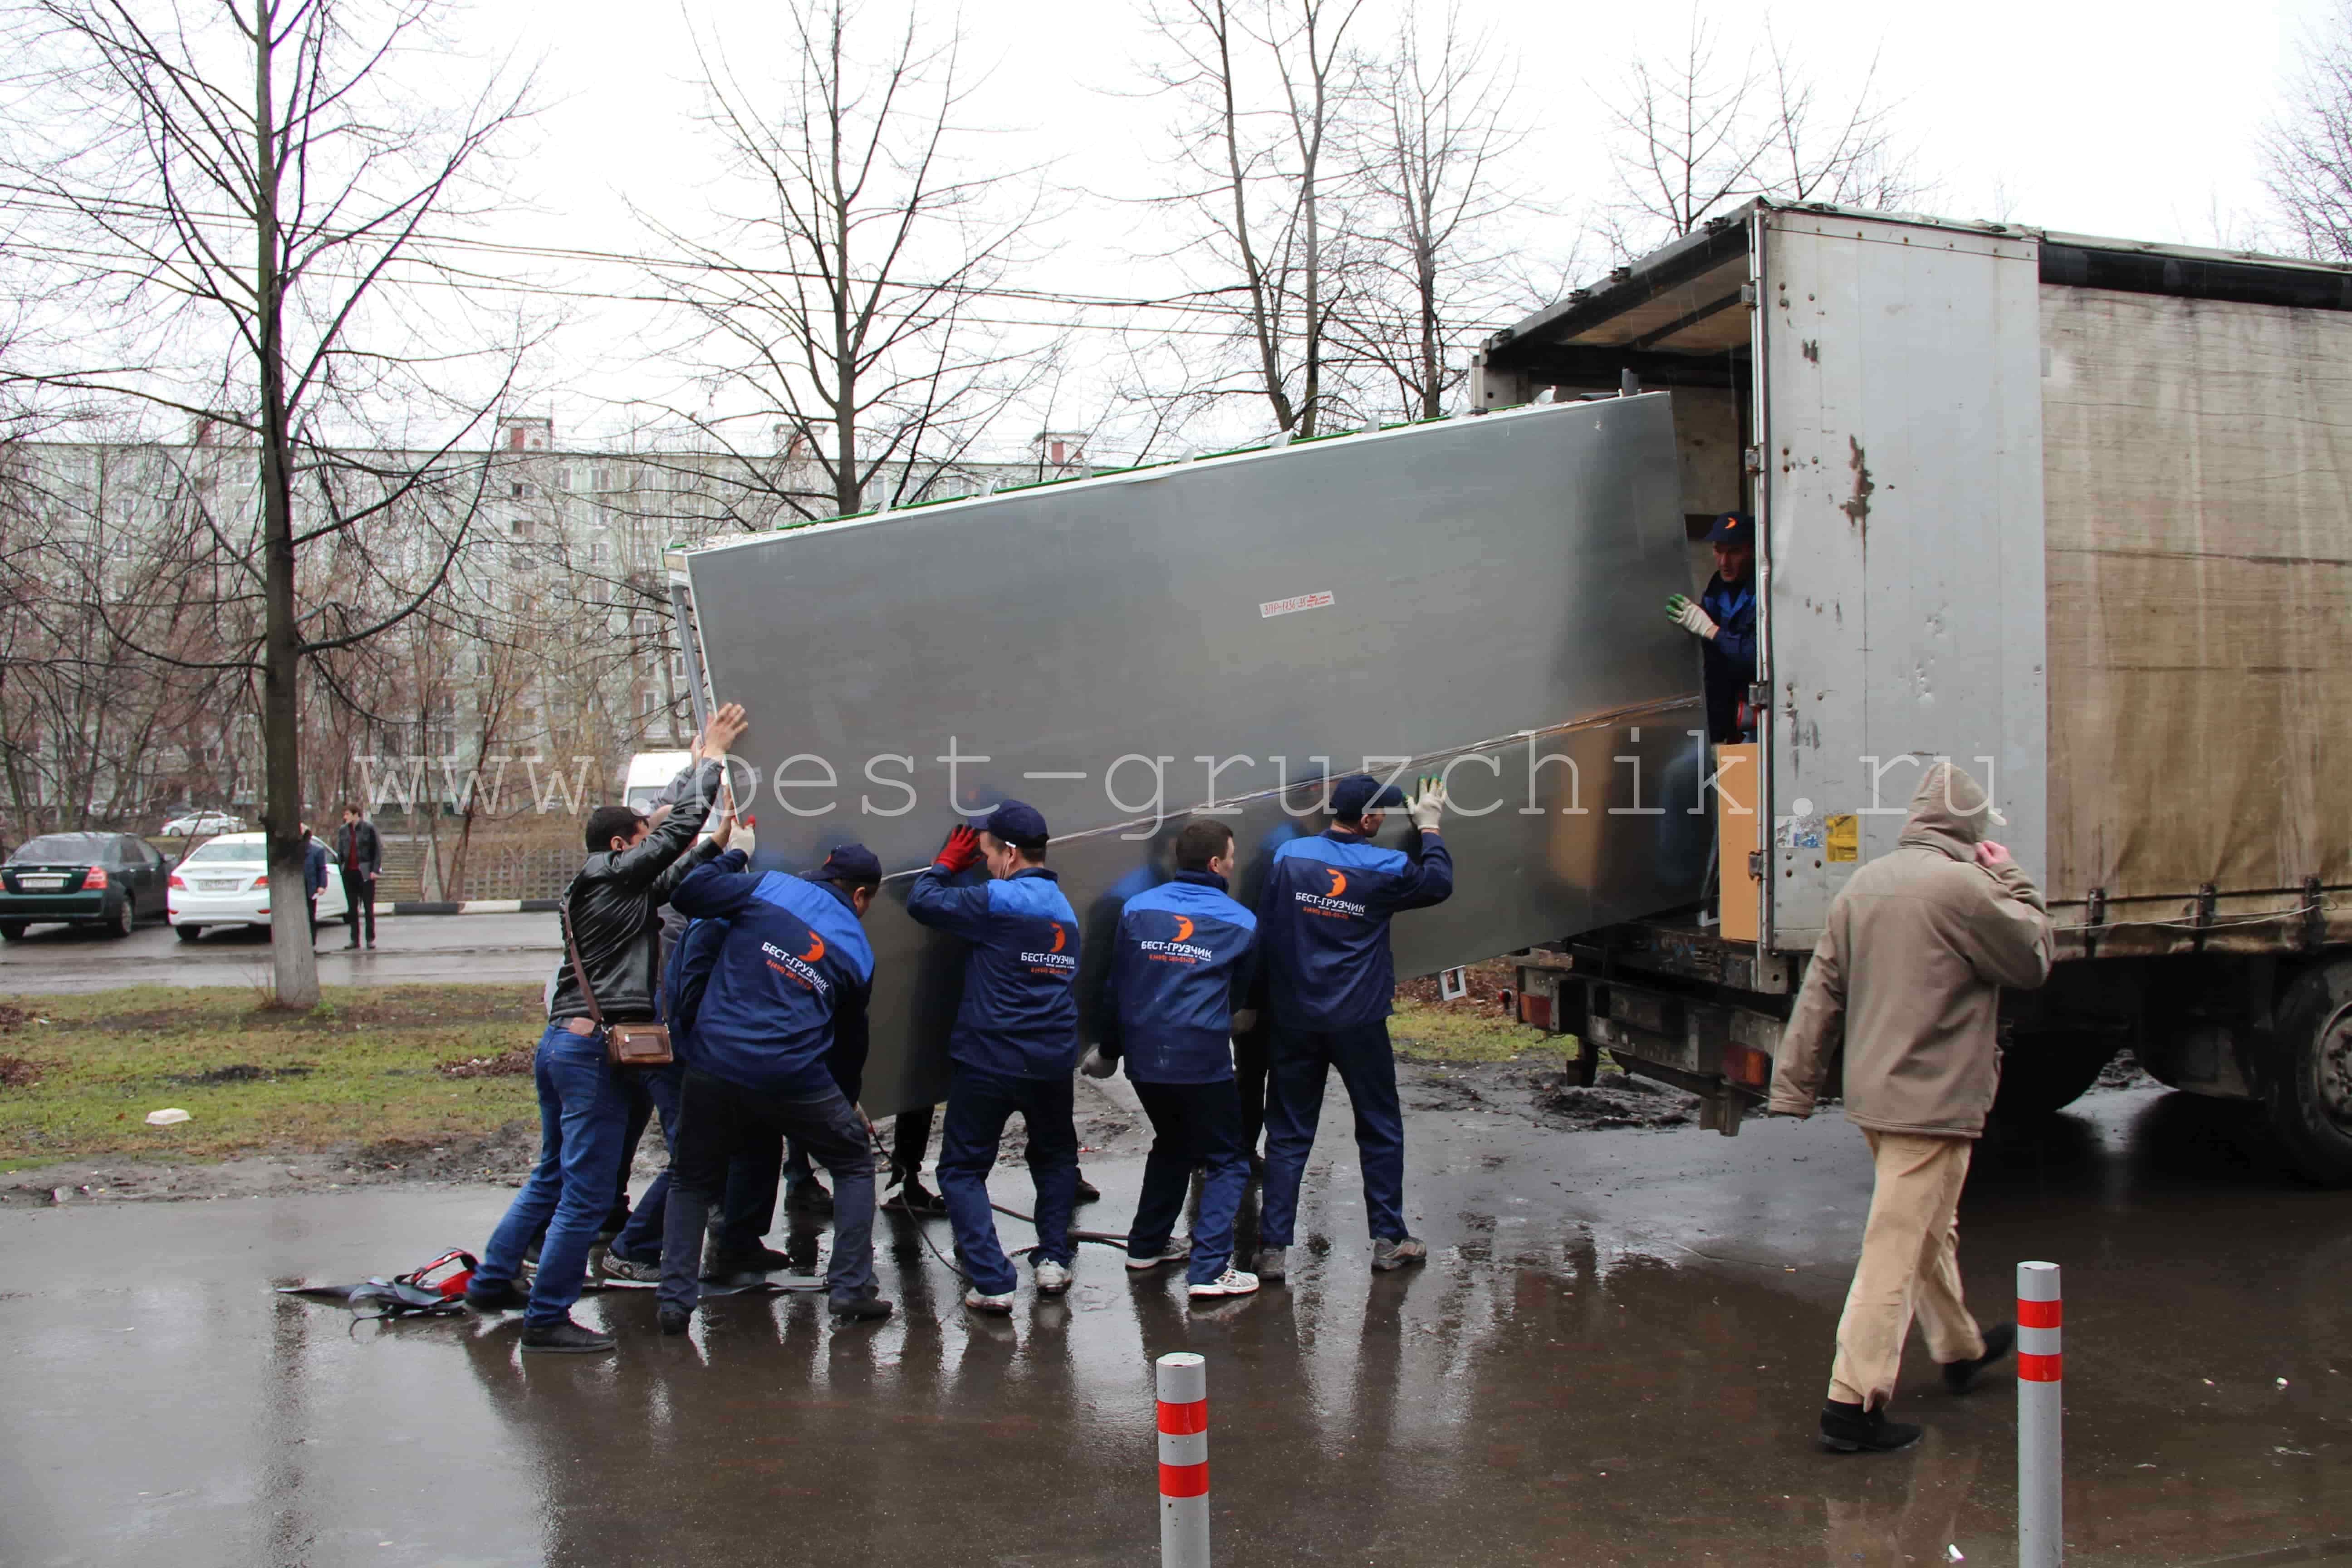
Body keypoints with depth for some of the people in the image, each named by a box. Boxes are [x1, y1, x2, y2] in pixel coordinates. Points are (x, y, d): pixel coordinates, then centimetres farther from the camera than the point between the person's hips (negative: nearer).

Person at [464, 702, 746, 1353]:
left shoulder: (595, 885, 17)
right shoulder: (613, 875, -8)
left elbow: (668, 881, 32)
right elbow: (676, 832, -7)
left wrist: (714, 846, 33)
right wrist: (713, 758, 0)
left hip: (561, 1042, 10)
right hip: (593, 1048, -10)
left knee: (553, 1175, 23)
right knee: (585, 1191, -4)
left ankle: (492, 1280, 30)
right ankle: (547, 1317, 2)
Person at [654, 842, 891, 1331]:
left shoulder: (770, 888, 3)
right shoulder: (858, 952, 10)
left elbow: (687, 893, 0)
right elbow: (851, 1039, 19)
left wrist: (732, 855, 18)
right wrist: (847, 1102, 34)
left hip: (715, 1067, 1)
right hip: (795, 1081, 0)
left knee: (692, 1180, 21)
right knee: (855, 1165, 20)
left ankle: (675, 1300, 15)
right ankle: (851, 1288, 17)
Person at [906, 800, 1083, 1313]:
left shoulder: (998, 900, -13)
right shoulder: (1064, 909, 11)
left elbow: (921, 901, -9)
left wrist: (948, 862, 7)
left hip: (988, 1062, -6)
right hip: (1054, 1063, 6)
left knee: (961, 1169, 8)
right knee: (1056, 1158, 28)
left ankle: (992, 1281, -3)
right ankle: (1052, 1259, 17)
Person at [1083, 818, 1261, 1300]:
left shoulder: (1137, 909, 4)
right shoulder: (1241, 922, 0)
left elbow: (1116, 987, 8)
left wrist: (1107, 1048, 20)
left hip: (1144, 1060, 4)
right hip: (1203, 1061, -4)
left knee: (1172, 1145, 27)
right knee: (1228, 1161, 7)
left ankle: (1147, 1244, 34)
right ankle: (1209, 1269, -4)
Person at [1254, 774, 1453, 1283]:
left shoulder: (1289, 857, -5)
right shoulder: (1385, 868, -10)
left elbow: (1263, 931, -1)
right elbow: (1438, 884, 8)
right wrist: (1430, 829, 22)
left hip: (1295, 1021, 2)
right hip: (1359, 1023, -2)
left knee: (1288, 1135, 8)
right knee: (1380, 1130, 15)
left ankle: (1273, 1248, 6)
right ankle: (1389, 1239, 20)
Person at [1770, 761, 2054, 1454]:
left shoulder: (1862, 885, 7)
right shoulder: (1961, 886, -17)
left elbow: (1820, 994, 8)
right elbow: (2033, 960, -4)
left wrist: (1793, 1088, 10)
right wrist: (2012, 882, 8)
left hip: (1873, 1093, 8)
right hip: (1933, 1098, -8)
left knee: (1930, 1229, 26)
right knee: (1896, 1249, -4)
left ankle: (1960, 1347, 46)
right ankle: (1854, 1402, -1)